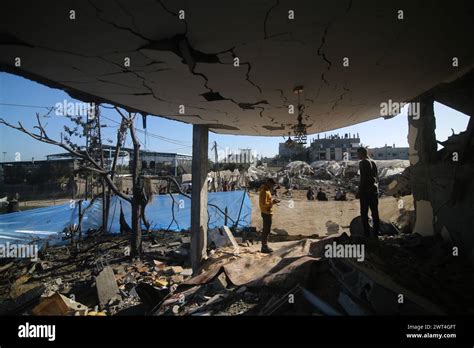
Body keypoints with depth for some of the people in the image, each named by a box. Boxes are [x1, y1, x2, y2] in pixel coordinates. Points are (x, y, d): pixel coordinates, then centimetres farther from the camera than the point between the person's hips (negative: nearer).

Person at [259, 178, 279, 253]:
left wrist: (272, 201, 7)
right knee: (266, 230, -4)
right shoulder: (264, 191, -18)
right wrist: (272, 202, -20)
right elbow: (264, 204, -24)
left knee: (266, 230, 16)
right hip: (266, 213, -11)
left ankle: (264, 246, 25)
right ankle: (264, 247, 3)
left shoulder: (267, 190, 14)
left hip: (267, 213, 11)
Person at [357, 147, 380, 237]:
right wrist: (376, 188, 21)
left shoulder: (363, 163, -10)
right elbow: (376, 177, 16)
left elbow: (363, 178, -16)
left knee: (364, 213, -1)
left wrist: (360, 191, -12)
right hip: (374, 191, 8)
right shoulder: (373, 162, 13)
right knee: (375, 213, 11)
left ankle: (367, 233, -1)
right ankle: (376, 233, 17)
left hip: (366, 191, -8)